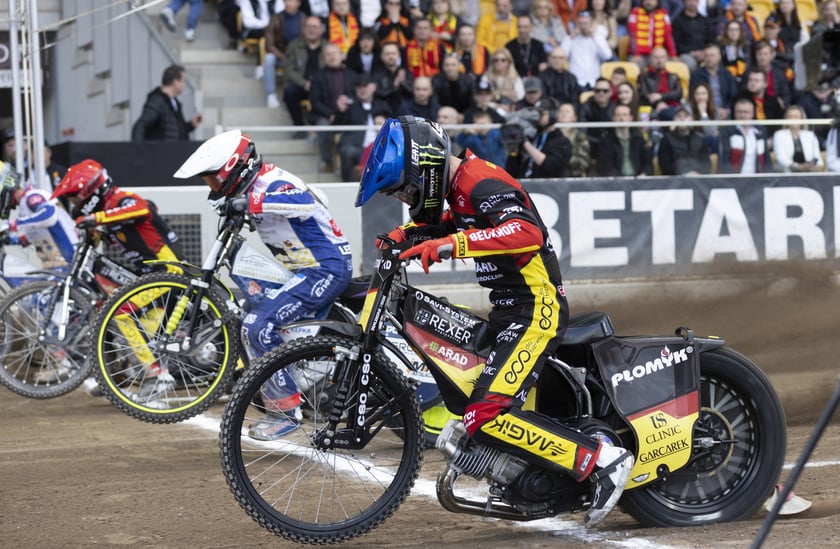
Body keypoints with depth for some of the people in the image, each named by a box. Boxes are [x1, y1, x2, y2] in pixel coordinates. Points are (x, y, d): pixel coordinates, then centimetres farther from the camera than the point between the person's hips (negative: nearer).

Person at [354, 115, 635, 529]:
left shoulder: (481, 184, -17)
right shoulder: (459, 187, 13)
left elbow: (527, 232, -34)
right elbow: (448, 224, 36)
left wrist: (449, 244, -39)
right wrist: (405, 234, 17)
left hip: (536, 310, -11)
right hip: (510, 310, 11)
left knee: (486, 417, -22)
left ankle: (602, 461, -19)